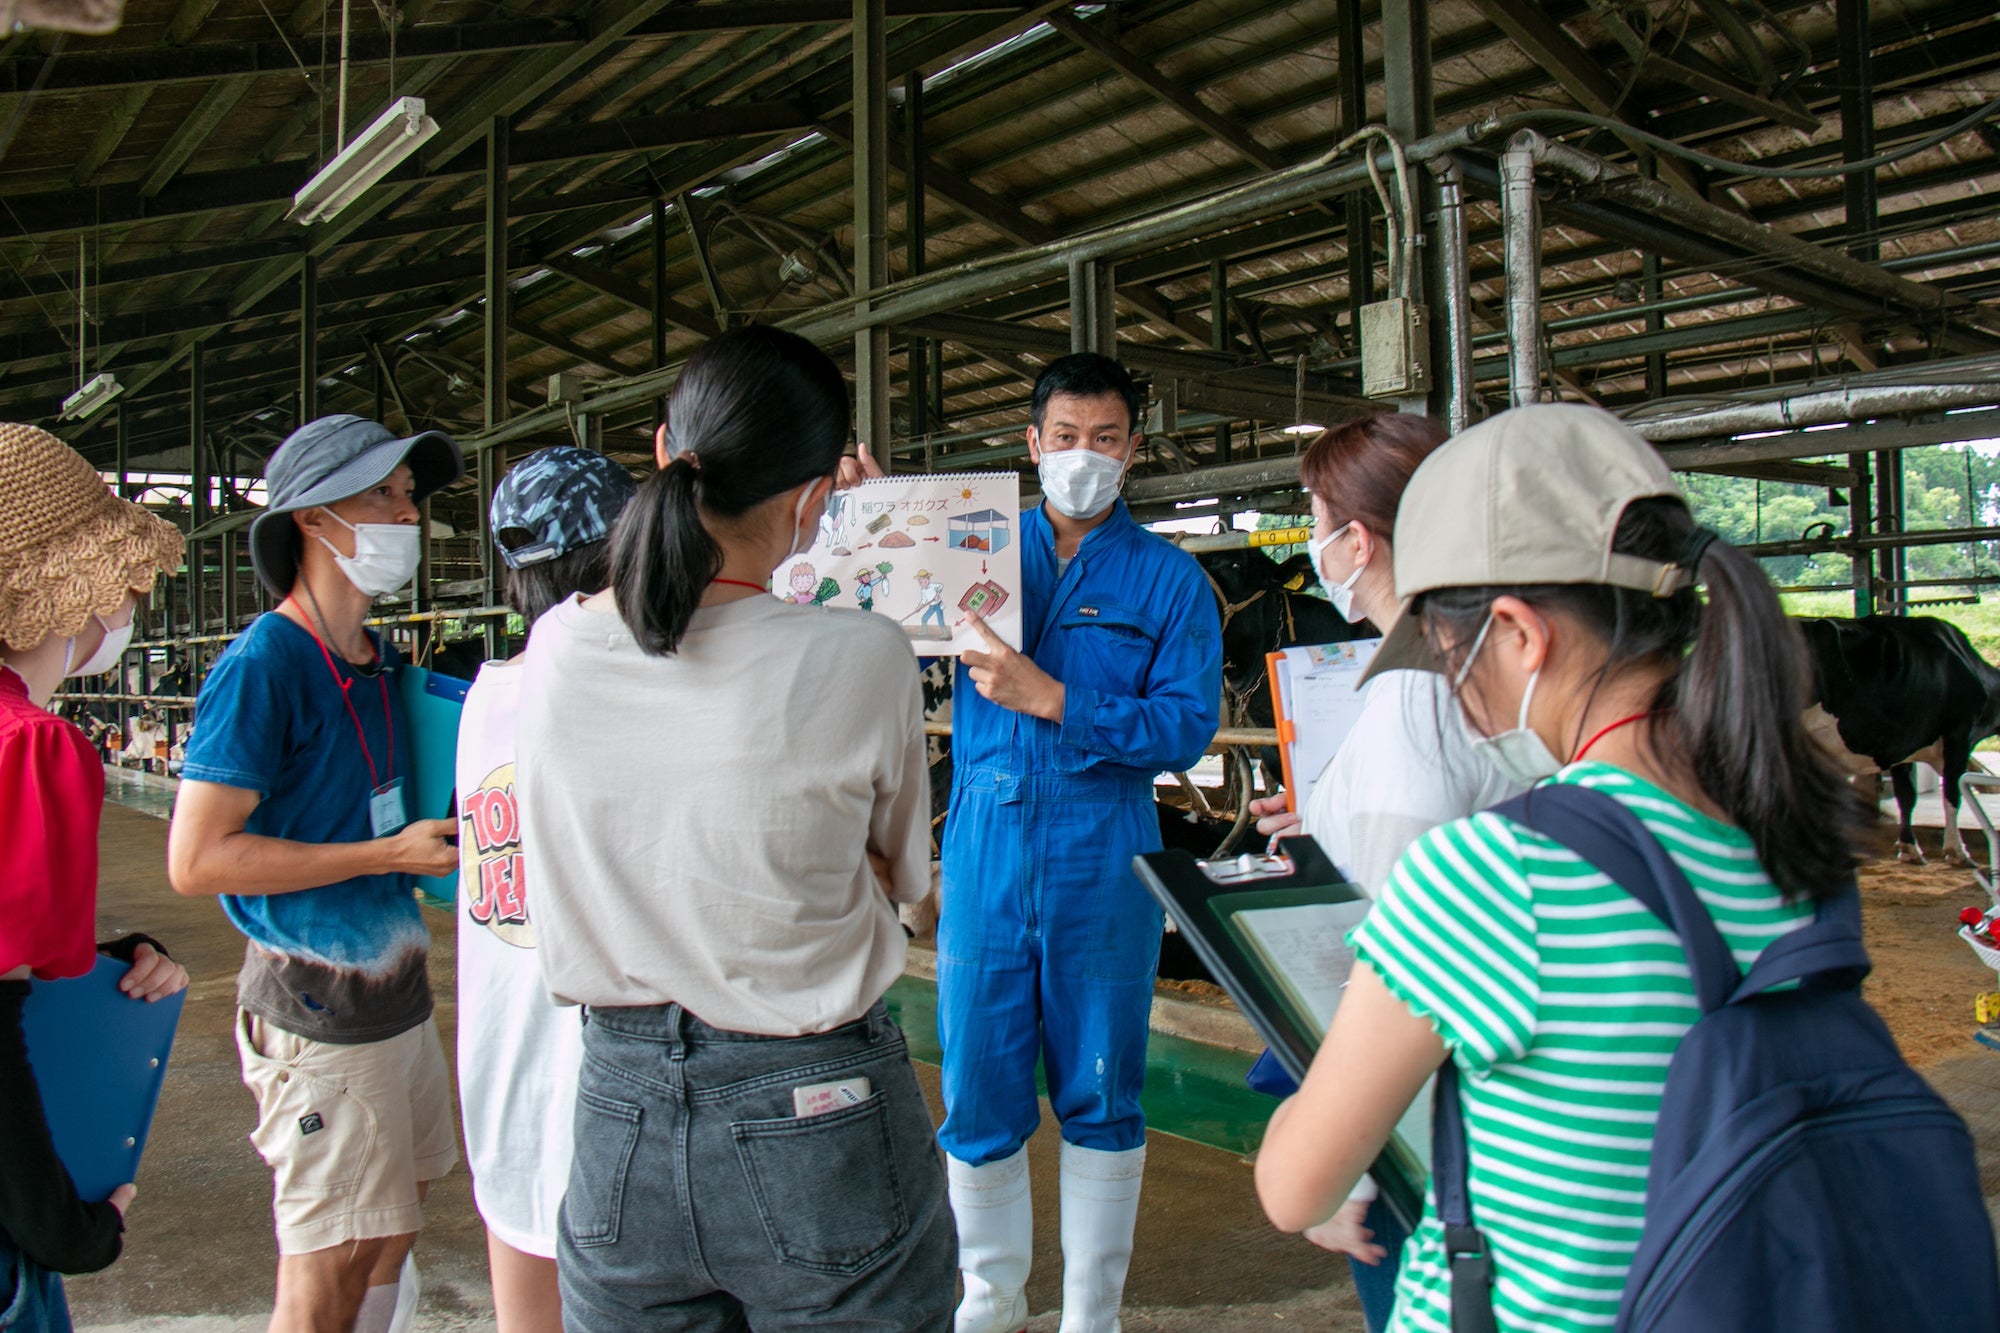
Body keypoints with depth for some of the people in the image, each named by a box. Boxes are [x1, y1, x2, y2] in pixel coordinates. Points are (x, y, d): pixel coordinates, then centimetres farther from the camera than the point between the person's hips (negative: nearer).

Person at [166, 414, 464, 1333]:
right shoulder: (263, 664, -17)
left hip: (396, 989, 8)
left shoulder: (379, 660, 8)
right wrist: (392, 855, -20)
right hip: (317, 1007, -8)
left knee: (392, 1225, 20)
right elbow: (196, 859, -21)